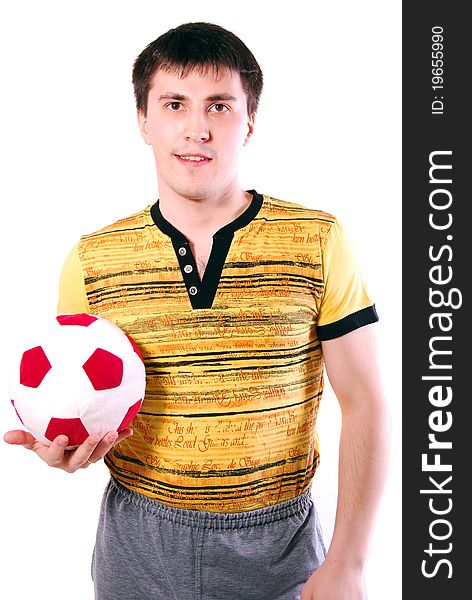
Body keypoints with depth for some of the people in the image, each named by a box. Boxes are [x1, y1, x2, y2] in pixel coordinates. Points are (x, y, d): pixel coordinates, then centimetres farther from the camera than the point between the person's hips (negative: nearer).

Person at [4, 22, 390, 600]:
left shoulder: (319, 243, -8)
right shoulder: (91, 260, -3)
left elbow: (364, 404, -7)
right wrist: (63, 447, -16)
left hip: (277, 540, -1)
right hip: (138, 542, 2)